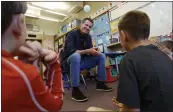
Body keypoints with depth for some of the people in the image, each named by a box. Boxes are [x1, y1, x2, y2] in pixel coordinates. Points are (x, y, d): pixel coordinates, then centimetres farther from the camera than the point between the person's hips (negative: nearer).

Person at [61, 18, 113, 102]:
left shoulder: (88, 37, 6)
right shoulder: (72, 34, -13)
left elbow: (90, 52, 1)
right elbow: (71, 51, -28)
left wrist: (94, 51, -23)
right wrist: (88, 51, -33)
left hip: (81, 62, 7)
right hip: (69, 62, -6)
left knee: (101, 56, -3)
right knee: (76, 56, -41)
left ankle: (100, 83, 1)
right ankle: (75, 90, -31)